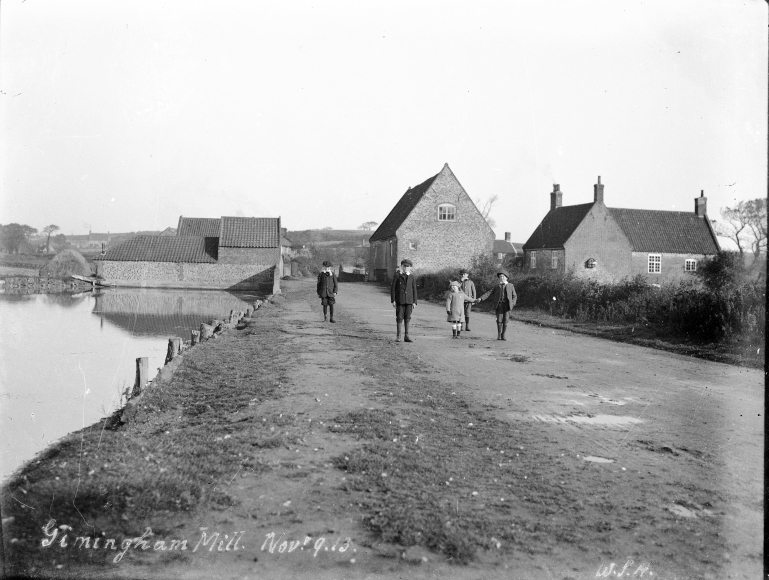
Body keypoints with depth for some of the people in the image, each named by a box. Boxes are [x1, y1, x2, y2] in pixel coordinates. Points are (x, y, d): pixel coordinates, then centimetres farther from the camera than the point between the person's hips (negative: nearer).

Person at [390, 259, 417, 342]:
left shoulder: (412, 277, 8)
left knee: (407, 318, 4)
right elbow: (392, 288, 0)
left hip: (409, 301, 2)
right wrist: (393, 300, -6)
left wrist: (414, 302, 3)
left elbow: (414, 290, 9)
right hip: (399, 300, -2)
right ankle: (398, 336, 5)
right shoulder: (397, 275, 1)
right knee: (399, 317, -2)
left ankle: (406, 336, 9)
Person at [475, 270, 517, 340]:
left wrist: (512, 303, -3)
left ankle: (503, 335, 5)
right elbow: (489, 293, 5)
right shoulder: (497, 287, 15)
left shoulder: (510, 286, 12)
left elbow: (514, 296, 15)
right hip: (499, 305, 1)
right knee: (499, 320, -5)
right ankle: (499, 335, 9)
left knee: (505, 321, -4)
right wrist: (481, 298, -8)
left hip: (507, 305, -1)